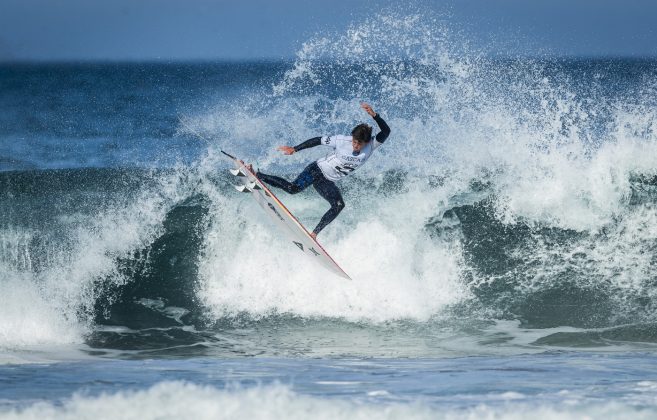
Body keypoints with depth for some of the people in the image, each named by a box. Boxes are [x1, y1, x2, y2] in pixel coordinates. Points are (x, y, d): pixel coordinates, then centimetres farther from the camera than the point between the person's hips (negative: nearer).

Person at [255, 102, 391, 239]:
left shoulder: (371, 146, -13)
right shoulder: (342, 141, -18)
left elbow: (386, 132, -29)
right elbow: (318, 140, -8)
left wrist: (374, 115, -46)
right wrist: (294, 149, -9)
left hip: (327, 182, 4)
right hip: (317, 169, -4)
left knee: (338, 205, -20)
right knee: (293, 188, -24)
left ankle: (314, 233, -15)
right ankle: (256, 176, -14)